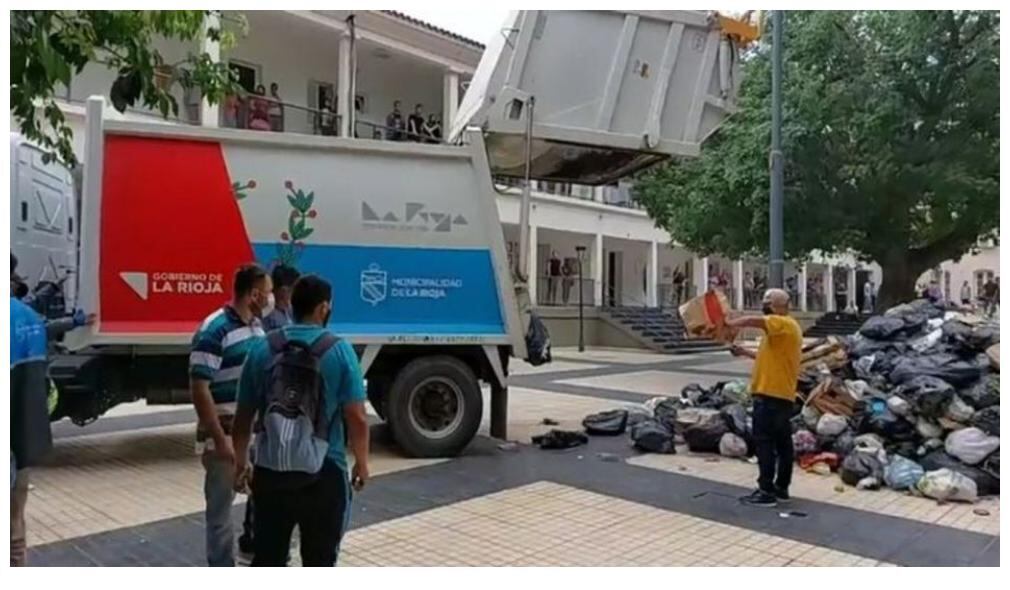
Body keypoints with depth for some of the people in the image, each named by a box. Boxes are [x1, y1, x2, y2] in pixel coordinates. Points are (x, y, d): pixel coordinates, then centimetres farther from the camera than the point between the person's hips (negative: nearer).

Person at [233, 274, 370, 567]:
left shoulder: (262, 348, 1)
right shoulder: (339, 350, -9)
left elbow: (244, 415, 6)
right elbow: (357, 418, -10)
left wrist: (240, 461, 18)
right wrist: (362, 462, 4)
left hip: (270, 470, 3)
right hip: (323, 473, -3)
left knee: (267, 557, 17)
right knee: (319, 559, 11)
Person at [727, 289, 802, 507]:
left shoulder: (784, 324, -13)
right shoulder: (781, 328, 19)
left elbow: (752, 321, -27)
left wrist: (728, 323, -13)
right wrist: (746, 353, 17)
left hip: (770, 394, -10)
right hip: (781, 394, 10)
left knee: (764, 442, -7)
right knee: (782, 442, 13)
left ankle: (766, 491, -4)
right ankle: (781, 488, 20)